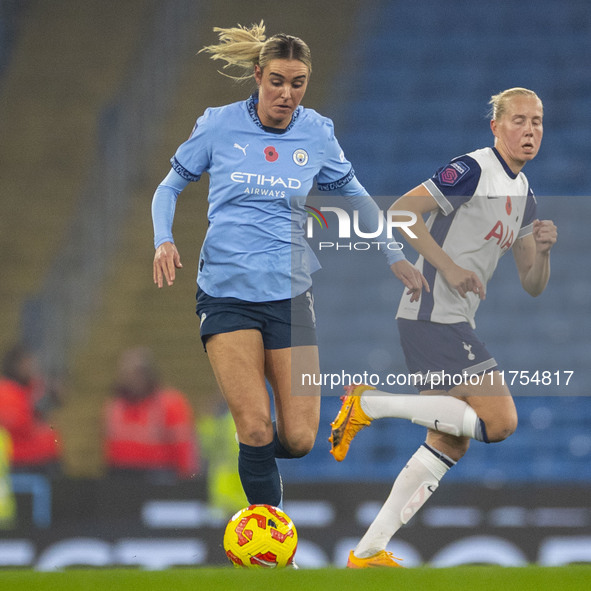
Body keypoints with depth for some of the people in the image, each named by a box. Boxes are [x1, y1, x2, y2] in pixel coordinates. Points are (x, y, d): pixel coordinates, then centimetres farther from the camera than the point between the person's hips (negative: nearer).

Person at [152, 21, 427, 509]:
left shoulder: (317, 134, 4)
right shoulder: (219, 126, -2)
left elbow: (355, 196, 20)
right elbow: (171, 185, 11)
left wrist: (395, 256, 18)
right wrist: (164, 241, -6)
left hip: (291, 293, 2)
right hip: (226, 292, -2)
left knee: (298, 439, -5)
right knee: (256, 428, -16)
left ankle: (254, 452, 28)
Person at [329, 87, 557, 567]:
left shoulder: (523, 197, 18)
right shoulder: (473, 170, -9)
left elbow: (533, 285, 20)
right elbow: (401, 212, -17)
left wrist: (542, 250, -1)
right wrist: (449, 267, -19)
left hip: (454, 325, 10)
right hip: (434, 316, -10)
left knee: (451, 444, 9)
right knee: (500, 420, -17)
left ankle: (369, 552, 10)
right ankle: (372, 404, -11)